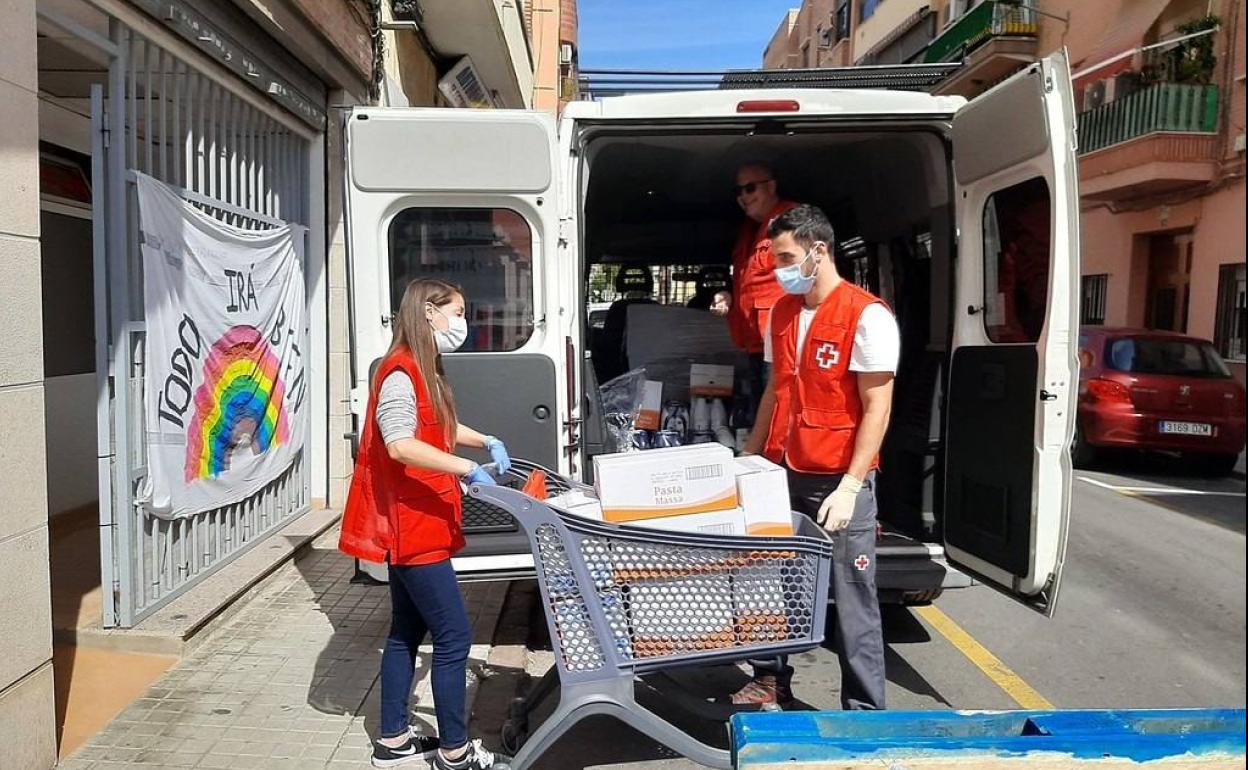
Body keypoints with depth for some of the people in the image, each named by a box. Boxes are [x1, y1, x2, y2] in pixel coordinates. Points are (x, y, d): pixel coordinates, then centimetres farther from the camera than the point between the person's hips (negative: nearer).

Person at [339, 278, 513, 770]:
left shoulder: (424, 371, 13)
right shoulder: (399, 373, -18)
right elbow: (400, 444, -31)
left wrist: (487, 442, 15)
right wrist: (467, 469, -34)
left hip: (419, 525, 10)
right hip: (411, 526, -10)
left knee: (407, 632, 16)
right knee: (454, 636, -3)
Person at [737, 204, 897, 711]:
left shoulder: (867, 316, -11)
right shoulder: (783, 312, 11)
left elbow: (876, 409, -13)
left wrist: (849, 486, -18)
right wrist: (749, 461, 16)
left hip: (838, 482, -6)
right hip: (781, 474, 6)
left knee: (852, 601, 3)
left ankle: (864, 712, 17)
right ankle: (771, 683, 32)